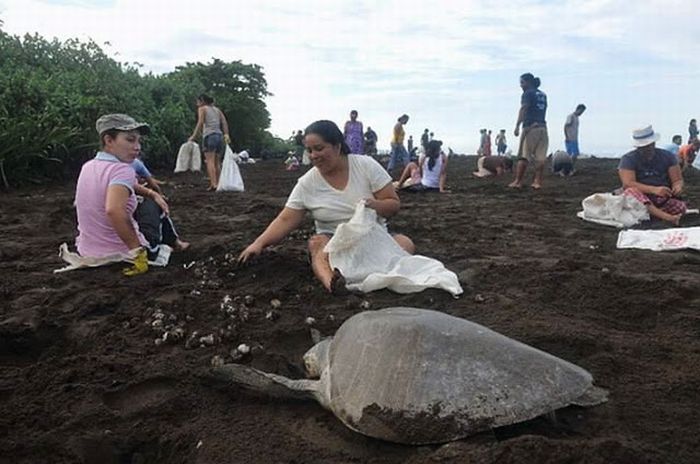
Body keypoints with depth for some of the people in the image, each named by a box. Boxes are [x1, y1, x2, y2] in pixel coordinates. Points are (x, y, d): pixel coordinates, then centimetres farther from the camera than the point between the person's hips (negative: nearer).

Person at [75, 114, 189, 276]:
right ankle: (174, 243, 42)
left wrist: (151, 193, 13)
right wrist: (138, 252, -33)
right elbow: (113, 210, -41)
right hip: (124, 255, -7)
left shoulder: (87, 167, 2)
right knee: (153, 204, 21)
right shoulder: (122, 170, -24)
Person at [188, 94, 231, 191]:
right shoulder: (217, 109, 23)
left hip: (209, 135, -5)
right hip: (220, 135, 6)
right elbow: (224, 122, 9)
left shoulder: (202, 108, 8)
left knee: (210, 161, -11)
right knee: (217, 162, 8)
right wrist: (226, 134, 0)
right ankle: (218, 183, 5)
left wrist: (193, 136, -6)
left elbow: (200, 123, -6)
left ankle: (213, 184, -21)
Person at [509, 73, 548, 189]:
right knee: (540, 157, 3)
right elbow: (543, 111, 19)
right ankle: (538, 182, 1)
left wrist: (517, 126, -23)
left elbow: (523, 109, -15)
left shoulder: (528, 93, -2)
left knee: (523, 156, -6)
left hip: (530, 127, -7)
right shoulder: (543, 95, 21)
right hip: (543, 127, 7)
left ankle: (518, 181, -8)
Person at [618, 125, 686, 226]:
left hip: (664, 200, 3)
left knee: (680, 207, -27)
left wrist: (677, 187, -20)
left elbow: (678, 180, 6)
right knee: (630, 191, -36)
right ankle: (665, 216, -53)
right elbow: (627, 184, -16)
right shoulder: (628, 159, -2)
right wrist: (654, 190, -29)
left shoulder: (668, 156, 9)